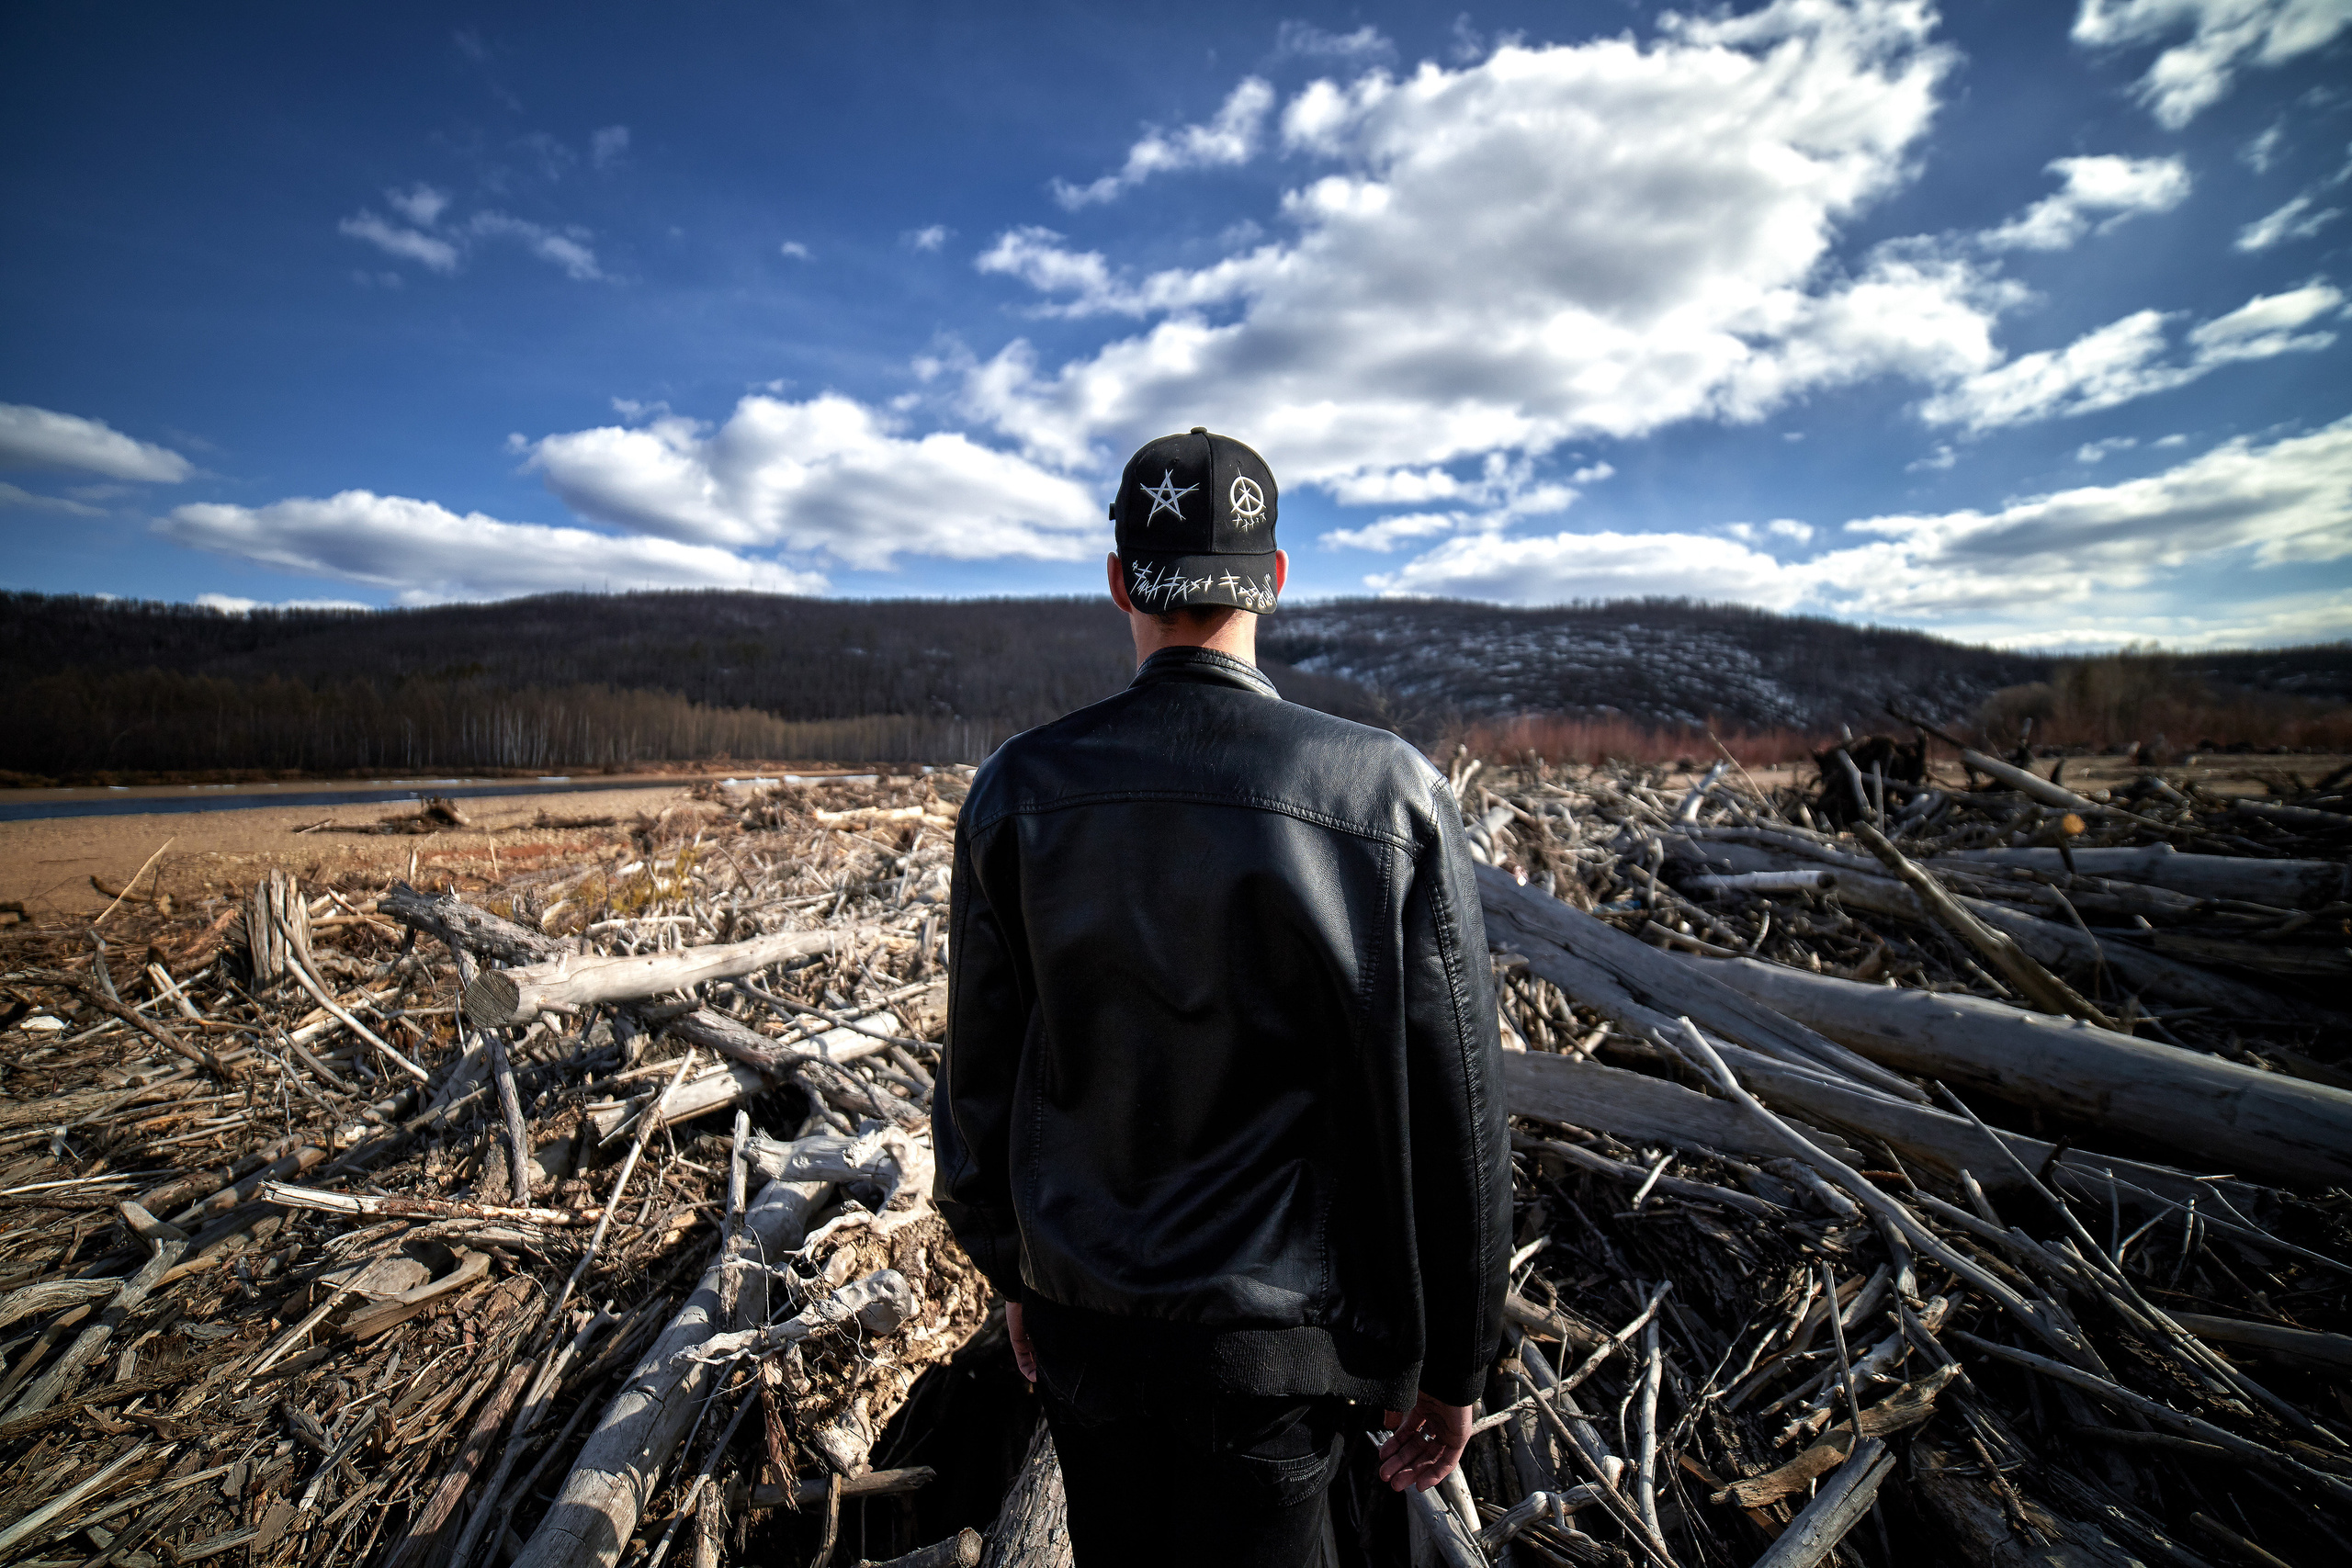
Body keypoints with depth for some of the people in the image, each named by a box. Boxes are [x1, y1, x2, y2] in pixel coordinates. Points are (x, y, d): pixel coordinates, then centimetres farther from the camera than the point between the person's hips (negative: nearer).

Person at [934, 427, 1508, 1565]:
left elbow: (980, 1075, -2)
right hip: (1276, 1340, -2)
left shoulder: (1020, 790, -11)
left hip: (1083, 1314, 3)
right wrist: (1454, 1359, 3)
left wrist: (1013, 1272, 14)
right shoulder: (1391, 795, -18)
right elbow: (1451, 1113, -11)